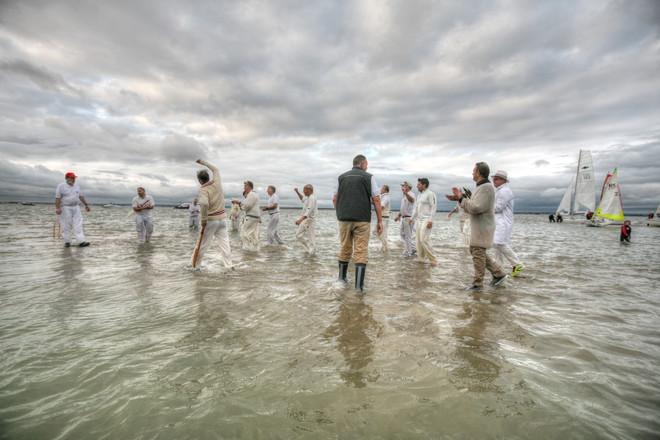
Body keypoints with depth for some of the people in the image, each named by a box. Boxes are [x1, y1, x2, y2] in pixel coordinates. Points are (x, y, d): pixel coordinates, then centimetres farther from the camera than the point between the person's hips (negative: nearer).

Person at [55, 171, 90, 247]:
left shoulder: (77, 186, 13)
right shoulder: (61, 186, -3)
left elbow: (81, 196, 19)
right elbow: (57, 198, -10)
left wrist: (86, 205, 16)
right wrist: (57, 208, -18)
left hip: (76, 208, 4)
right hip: (65, 208, -4)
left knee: (78, 225, -4)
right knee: (66, 226, 1)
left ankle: (81, 241, -10)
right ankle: (67, 242, 10)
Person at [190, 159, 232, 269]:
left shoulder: (203, 190, -15)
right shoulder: (217, 182, 1)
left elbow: (204, 204, -34)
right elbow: (215, 170, 21)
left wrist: (203, 220, -24)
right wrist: (203, 162, 28)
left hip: (210, 220, -5)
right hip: (222, 218, 5)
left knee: (202, 244, 7)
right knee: (224, 242, 4)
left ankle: (194, 266, 19)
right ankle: (228, 266, 2)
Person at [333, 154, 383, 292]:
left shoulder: (341, 177, 12)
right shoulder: (369, 177, 3)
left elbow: (334, 199, 10)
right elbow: (376, 200, -3)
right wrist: (380, 220, 0)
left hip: (344, 219, 3)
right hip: (362, 219, -3)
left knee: (345, 248, 16)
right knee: (361, 251, 0)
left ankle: (342, 277, 28)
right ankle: (359, 284, -5)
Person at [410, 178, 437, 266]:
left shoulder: (430, 194, -6)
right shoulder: (419, 195, 19)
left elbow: (433, 207, -13)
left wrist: (430, 220, -20)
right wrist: (412, 218, 20)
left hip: (426, 220, -9)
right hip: (418, 220, 9)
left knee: (424, 239, -16)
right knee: (418, 240, 6)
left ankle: (433, 259, -6)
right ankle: (421, 258, 15)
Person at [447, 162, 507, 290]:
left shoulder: (486, 187, -19)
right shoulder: (482, 187, 15)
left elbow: (475, 208, -26)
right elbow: (471, 207, 16)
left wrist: (461, 198, -16)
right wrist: (460, 198, 4)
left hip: (483, 227, -10)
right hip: (478, 227, 10)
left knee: (478, 253, -2)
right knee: (475, 251, 15)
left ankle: (478, 283, 9)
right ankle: (498, 273, 21)